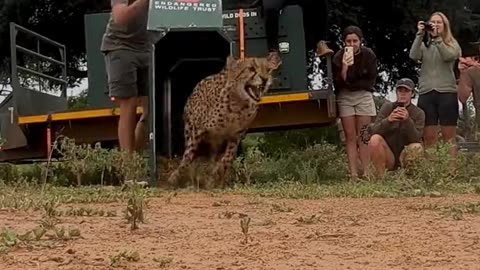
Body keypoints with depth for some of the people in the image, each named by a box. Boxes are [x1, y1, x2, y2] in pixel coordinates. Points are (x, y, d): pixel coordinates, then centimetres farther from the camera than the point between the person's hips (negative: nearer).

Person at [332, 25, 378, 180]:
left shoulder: (369, 55, -7)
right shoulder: (339, 57, -9)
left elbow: (370, 81, -2)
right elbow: (338, 84, -13)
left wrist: (352, 85, -5)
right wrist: (344, 67, -28)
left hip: (364, 96, 0)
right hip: (344, 98, 0)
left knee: (363, 137, -4)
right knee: (350, 137, -2)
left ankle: (366, 173, -5)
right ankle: (353, 175, -4)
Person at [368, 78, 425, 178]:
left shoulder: (418, 113, -1)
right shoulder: (387, 107, 1)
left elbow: (416, 139, -15)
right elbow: (373, 131, -10)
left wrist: (408, 120, -31)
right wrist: (388, 120, -28)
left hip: (406, 156, -1)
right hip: (387, 156, 1)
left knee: (417, 147, -32)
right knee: (375, 139, -27)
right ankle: (380, 177, -18)